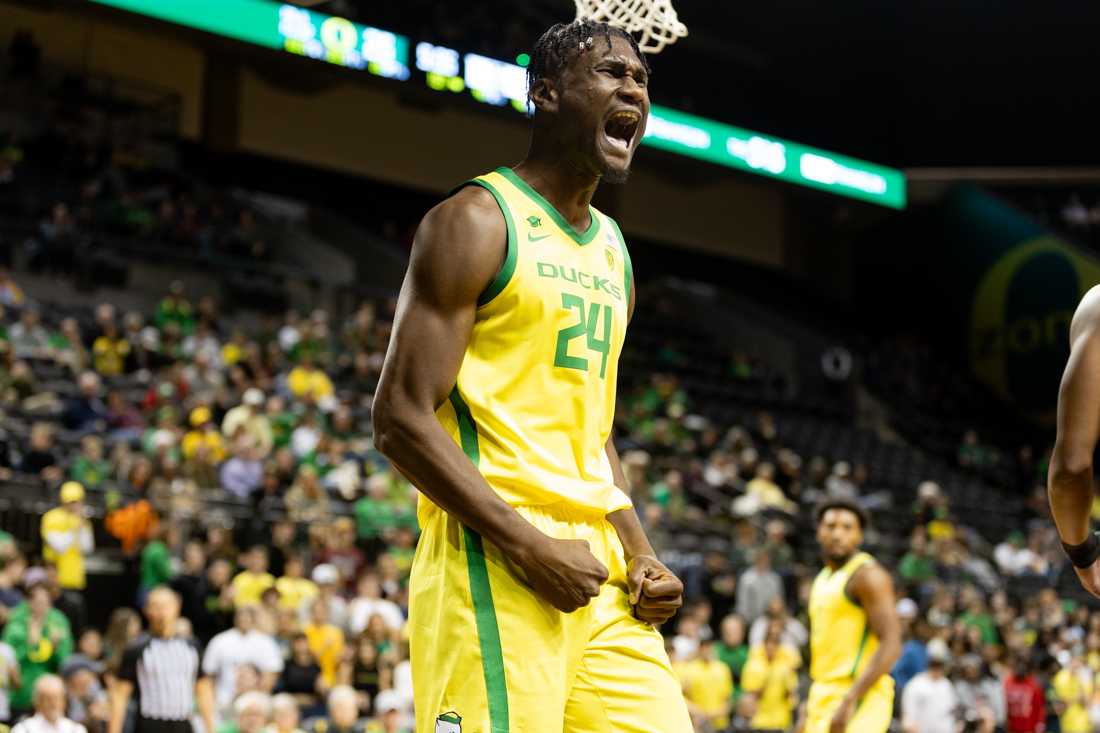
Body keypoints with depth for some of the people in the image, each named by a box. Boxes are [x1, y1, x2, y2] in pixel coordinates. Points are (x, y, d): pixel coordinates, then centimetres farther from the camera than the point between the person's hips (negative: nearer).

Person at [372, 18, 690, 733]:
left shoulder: (613, 248, 20)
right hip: (494, 564, -8)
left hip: (597, 566, 8)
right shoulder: (476, 223, -4)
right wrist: (528, 546, -17)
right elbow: (401, 419, -11)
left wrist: (641, 557, 11)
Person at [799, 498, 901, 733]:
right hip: (825, 696, 9)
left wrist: (849, 701, -26)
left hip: (859, 698, -9)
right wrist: (811, 710, 21)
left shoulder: (868, 574, -10)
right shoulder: (824, 578, 18)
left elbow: (891, 646, -19)